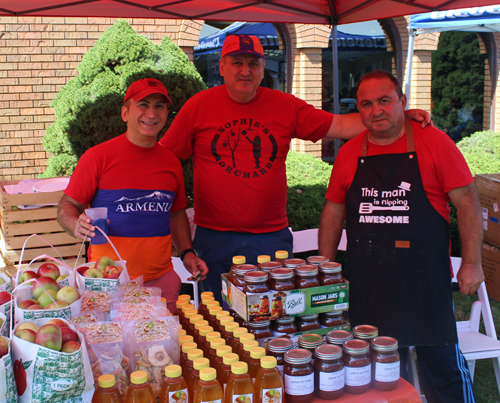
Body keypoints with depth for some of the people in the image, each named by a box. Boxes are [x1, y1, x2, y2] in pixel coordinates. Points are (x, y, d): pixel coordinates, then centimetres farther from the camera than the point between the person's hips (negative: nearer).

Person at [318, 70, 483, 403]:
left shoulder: (433, 143, -3)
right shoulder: (350, 153, 7)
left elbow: (467, 201, -3)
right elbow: (334, 212, 13)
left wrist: (472, 263, -7)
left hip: (426, 279, -3)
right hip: (365, 285, 3)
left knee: (442, 364, 3)